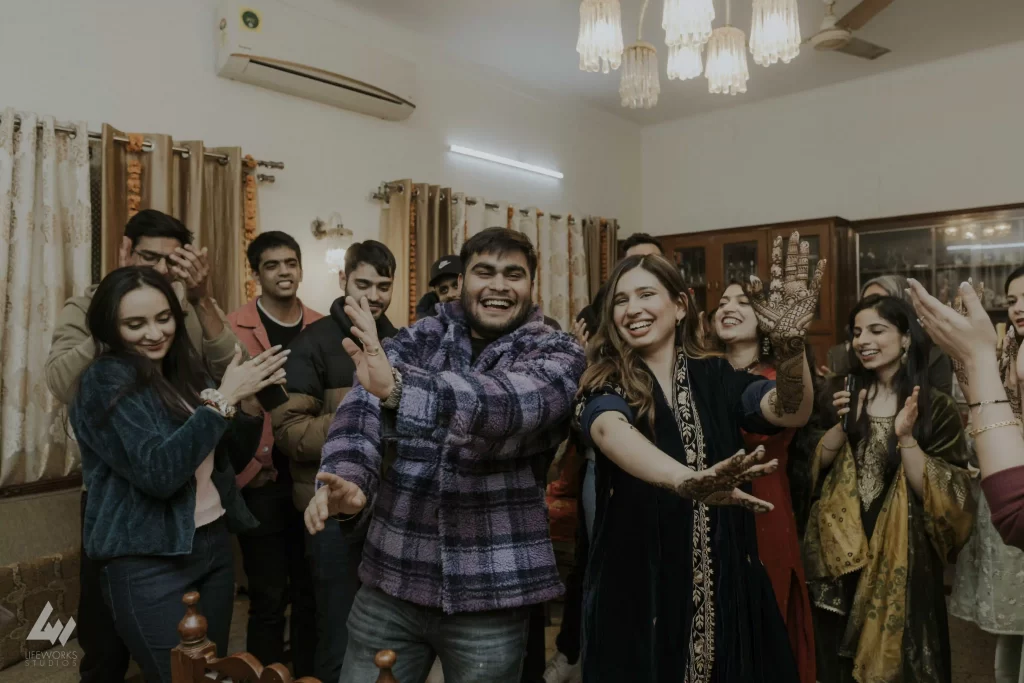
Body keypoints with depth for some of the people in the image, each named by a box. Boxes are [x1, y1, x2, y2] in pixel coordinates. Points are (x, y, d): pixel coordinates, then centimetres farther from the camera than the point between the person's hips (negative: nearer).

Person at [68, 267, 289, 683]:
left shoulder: (184, 373, 7)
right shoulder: (106, 380, -12)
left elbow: (231, 461, 10)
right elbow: (158, 472, -24)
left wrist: (249, 406, -9)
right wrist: (222, 399, -24)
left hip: (214, 546, 6)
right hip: (148, 564, -6)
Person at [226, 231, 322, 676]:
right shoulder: (233, 329, -6)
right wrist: (246, 466, -13)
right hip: (262, 481, -3)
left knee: (310, 593, 15)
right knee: (269, 598, 8)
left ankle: (307, 674, 33)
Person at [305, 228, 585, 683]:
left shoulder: (557, 354, -5)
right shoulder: (419, 338, 4)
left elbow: (509, 403, -26)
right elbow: (362, 407, -9)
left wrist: (398, 386, -41)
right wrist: (347, 477, -29)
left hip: (489, 592, -2)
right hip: (391, 578, 3)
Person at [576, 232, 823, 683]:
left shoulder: (716, 377, 0)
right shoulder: (605, 386, -9)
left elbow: (790, 411, -15)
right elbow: (611, 432, -31)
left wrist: (790, 343, -36)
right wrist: (688, 482, -50)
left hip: (725, 585, 3)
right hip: (635, 588, -2)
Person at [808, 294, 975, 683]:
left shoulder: (936, 407, -7)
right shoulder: (845, 395, 3)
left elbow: (943, 496, -12)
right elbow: (814, 463, -1)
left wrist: (905, 438, -24)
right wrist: (844, 424, -15)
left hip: (901, 558, -3)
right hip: (839, 553, 3)